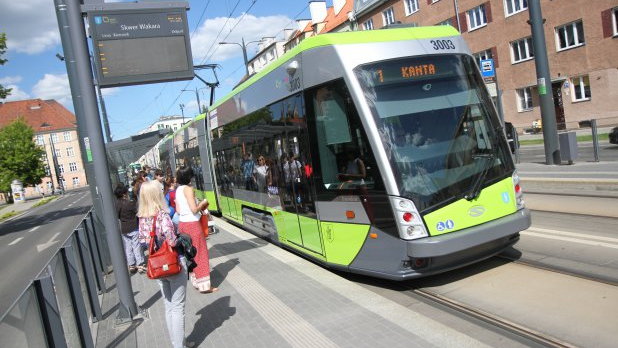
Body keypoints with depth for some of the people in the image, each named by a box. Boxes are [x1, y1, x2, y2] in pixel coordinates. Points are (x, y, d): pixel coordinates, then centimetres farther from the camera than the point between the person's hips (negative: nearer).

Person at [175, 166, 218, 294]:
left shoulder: (178, 189, 9)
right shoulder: (188, 188, -15)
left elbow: (178, 210, 12)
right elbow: (194, 209, -21)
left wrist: (199, 207, 14)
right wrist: (203, 203, -3)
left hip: (182, 223, 8)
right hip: (192, 224, -8)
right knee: (200, 253, 0)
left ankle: (196, 281, 27)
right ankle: (204, 285, 5)